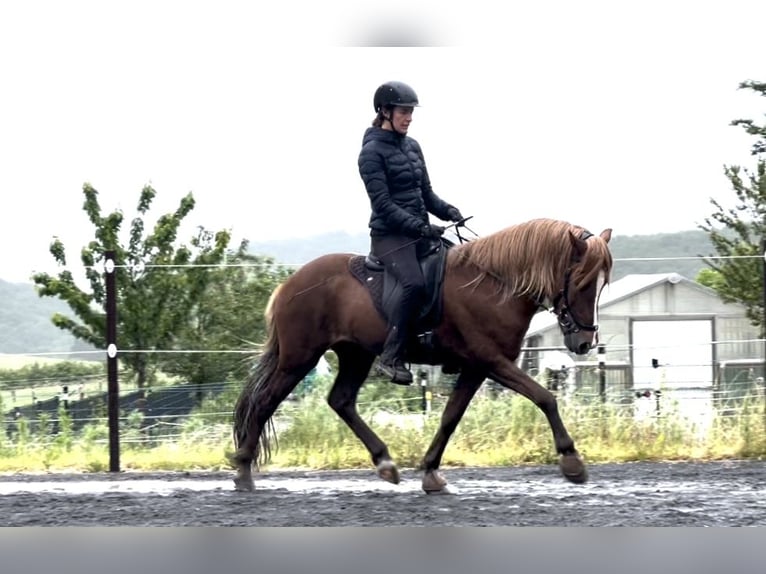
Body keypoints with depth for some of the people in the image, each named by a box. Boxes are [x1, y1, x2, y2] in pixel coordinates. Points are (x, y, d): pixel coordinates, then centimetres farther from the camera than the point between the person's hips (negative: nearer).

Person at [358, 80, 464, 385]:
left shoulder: (412, 146, 15)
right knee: (415, 283, -32)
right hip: (390, 235, -8)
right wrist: (420, 226, -23)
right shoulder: (372, 152, -8)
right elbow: (382, 203, -15)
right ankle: (391, 357, -28)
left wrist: (446, 210, -1)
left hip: (420, 233, 8)